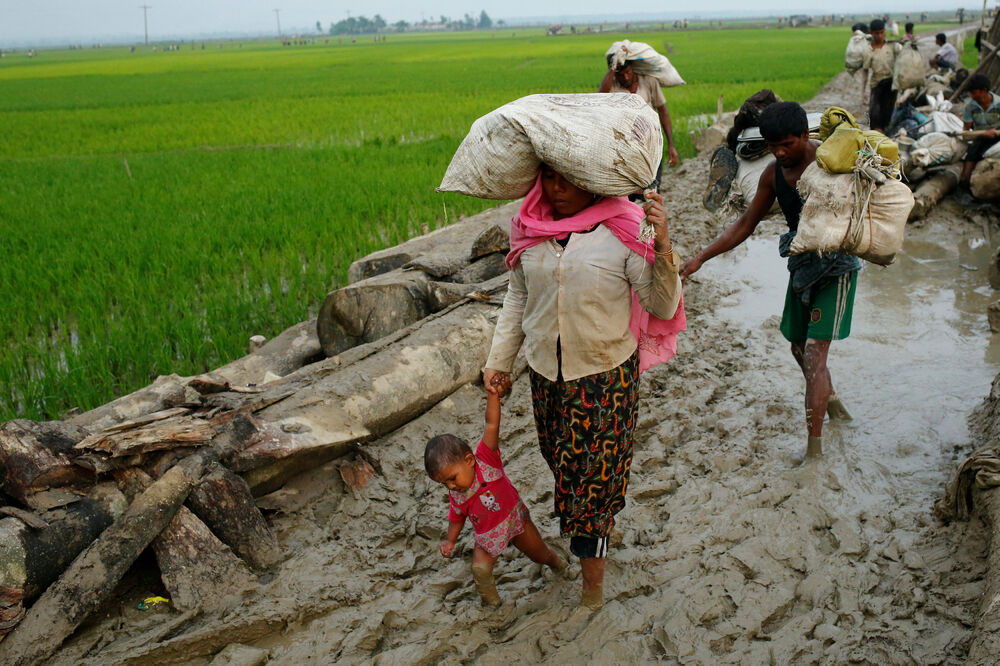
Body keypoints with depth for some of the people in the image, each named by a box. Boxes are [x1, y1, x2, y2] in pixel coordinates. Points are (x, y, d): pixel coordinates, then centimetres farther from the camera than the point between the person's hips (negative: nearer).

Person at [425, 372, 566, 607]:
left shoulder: (485, 459, -25)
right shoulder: (456, 496, -12)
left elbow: (492, 425, -35)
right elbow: (457, 518, 7)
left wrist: (494, 395, -42)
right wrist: (450, 541, -3)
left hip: (515, 518, -2)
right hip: (488, 534, 2)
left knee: (540, 554, 17)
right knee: (480, 569, -19)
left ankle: (554, 559, 51)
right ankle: (492, 603, 7)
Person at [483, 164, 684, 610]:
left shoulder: (622, 231, -13)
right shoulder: (530, 231, 0)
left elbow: (663, 307, -13)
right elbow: (518, 300, 12)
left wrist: (663, 247, -28)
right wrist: (499, 360, 13)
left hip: (606, 375, -4)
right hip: (546, 372, 5)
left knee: (595, 472, 4)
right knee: (561, 459, 19)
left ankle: (592, 574, 20)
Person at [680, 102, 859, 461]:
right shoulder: (774, 174, 0)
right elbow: (745, 224, 8)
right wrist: (700, 258, 1)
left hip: (837, 265, -6)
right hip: (802, 265, 7)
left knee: (814, 354, -13)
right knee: (799, 347, 18)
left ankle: (814, 448, -11)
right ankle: (829, 398, 48)